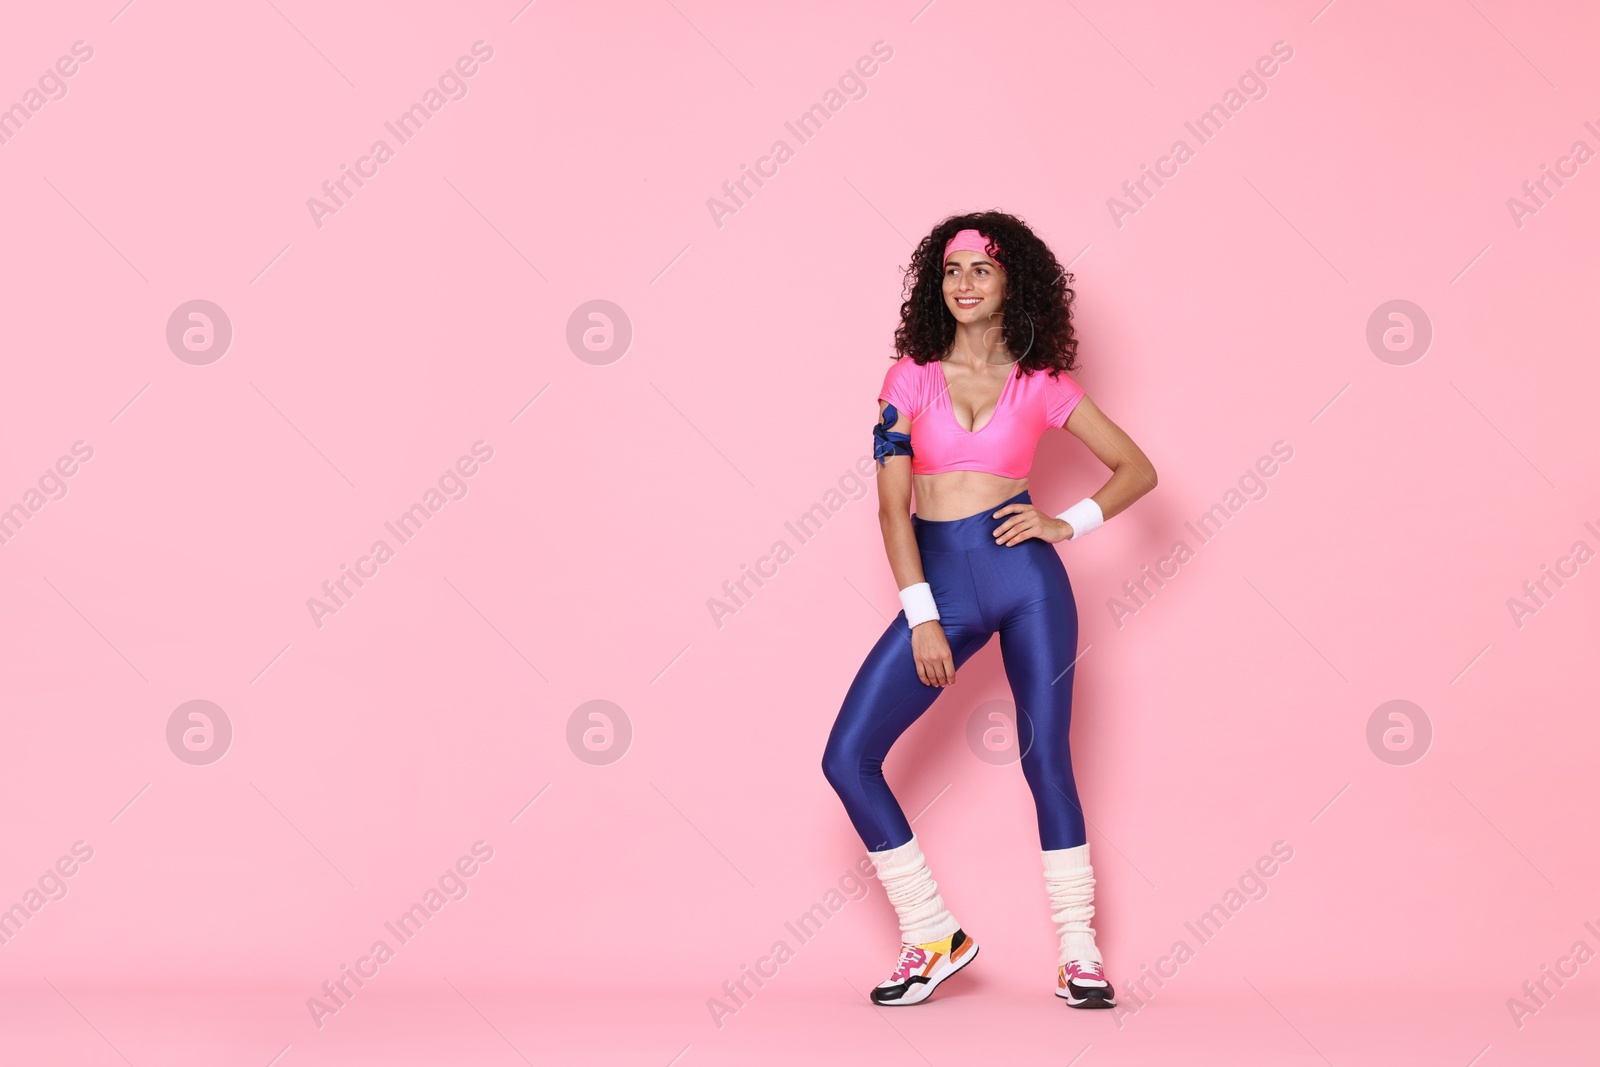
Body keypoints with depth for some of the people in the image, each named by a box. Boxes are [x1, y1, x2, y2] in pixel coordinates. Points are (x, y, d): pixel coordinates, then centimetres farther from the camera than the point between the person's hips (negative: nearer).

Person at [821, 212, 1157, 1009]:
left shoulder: (1042, 385, 6)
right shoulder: (911, 377, 7)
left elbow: (1137, 468, 12)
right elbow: (891, 503, 0)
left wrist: (1070, 525, -3)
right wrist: (922, 617, -8)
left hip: (1025, 575, -2)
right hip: (936, 582, 2)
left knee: (1046, 760, 2)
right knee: (847, 758, -6)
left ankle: (1078, 951, 16)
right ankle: (933, 938, 7)